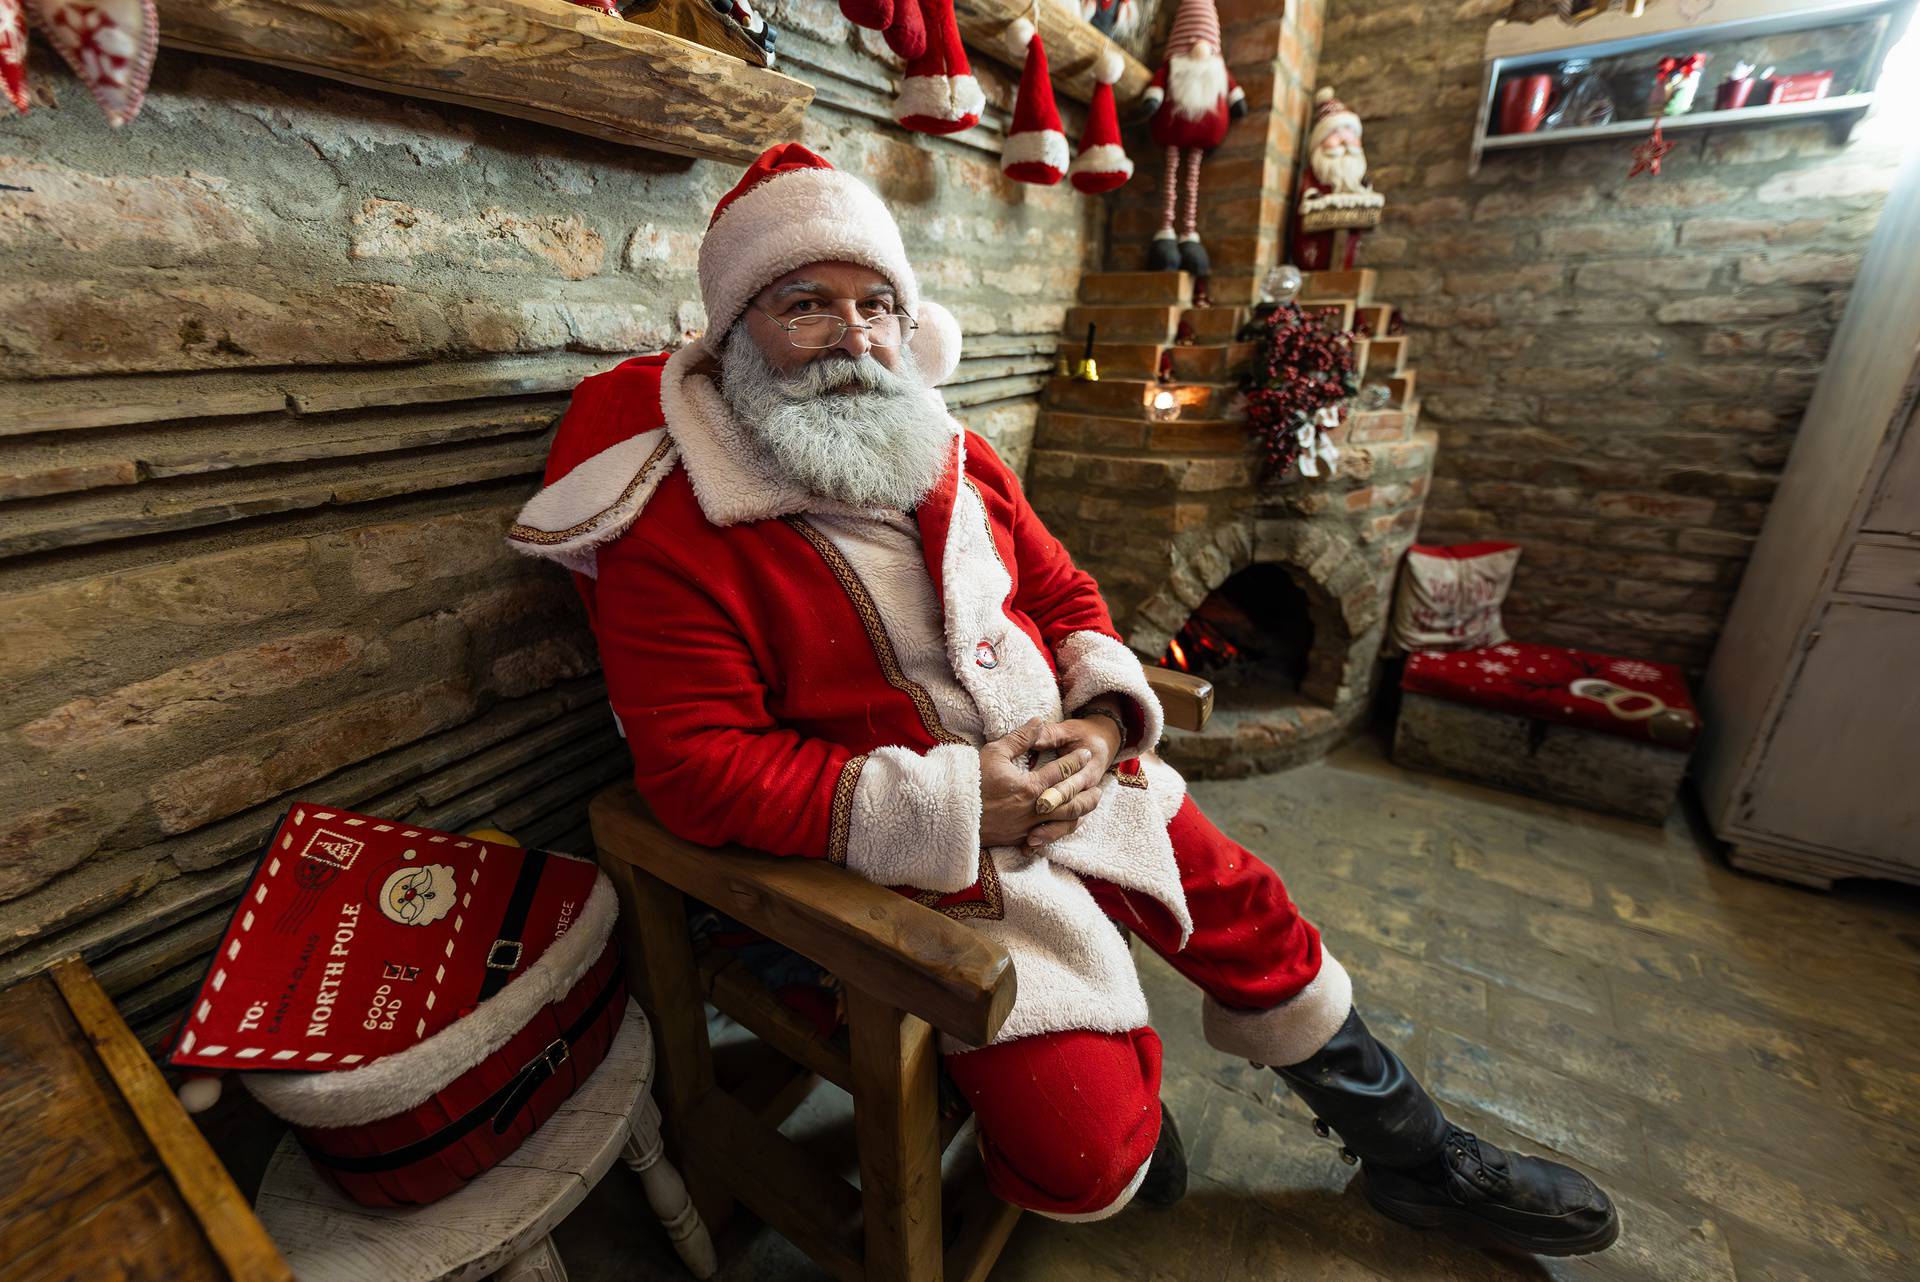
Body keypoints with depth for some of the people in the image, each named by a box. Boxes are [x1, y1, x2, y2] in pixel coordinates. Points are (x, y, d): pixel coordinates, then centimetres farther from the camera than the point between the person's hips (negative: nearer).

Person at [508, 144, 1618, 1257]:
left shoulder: (949, 454, 5)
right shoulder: (676, 528, -15)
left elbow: (1064, 592, 12)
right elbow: (697, 764, -19)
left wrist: (1103, 715, -8)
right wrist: (944, 804, -23)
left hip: (1076, 779, 6)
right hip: (928, 855, -5)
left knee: (1256, 920, 13)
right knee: (1089, 1154, -11)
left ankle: (1418, 1154, 42)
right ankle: (1123, 1088, 29)